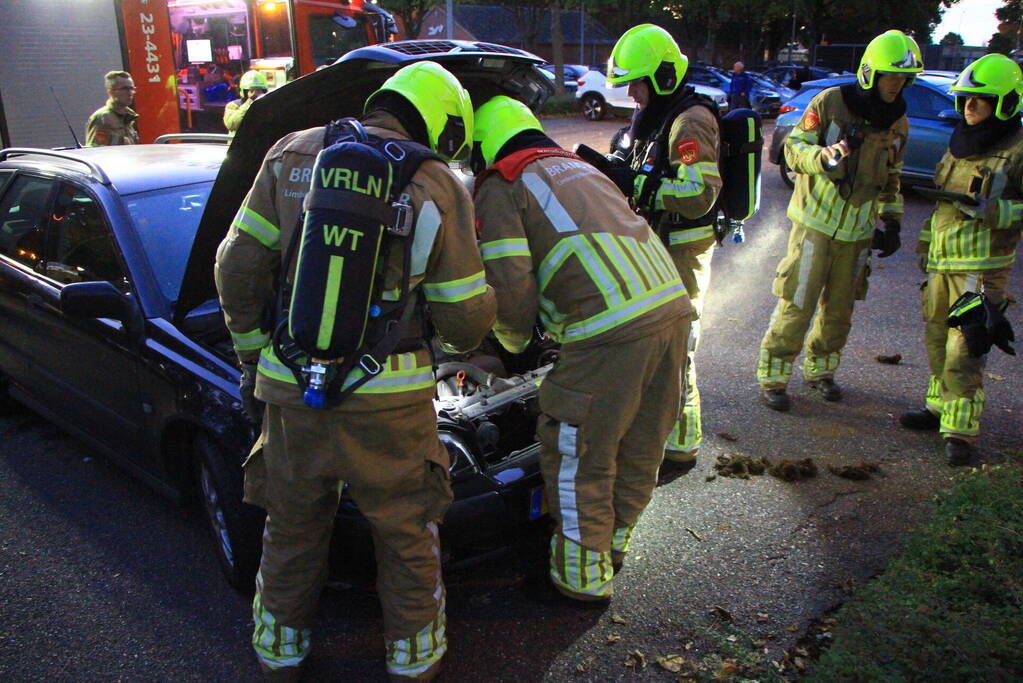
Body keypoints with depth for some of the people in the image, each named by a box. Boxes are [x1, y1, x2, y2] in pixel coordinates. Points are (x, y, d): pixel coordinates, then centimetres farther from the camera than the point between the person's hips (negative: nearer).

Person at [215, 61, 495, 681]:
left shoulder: (291, 154, 6)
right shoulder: (439, 186, -2)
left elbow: (239, 267, 3)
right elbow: (466, 317, -1)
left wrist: (253, 356, 15)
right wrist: (459, 339, 23)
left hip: (292, 386, 3)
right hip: (386, 395, -2)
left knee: (294, 524, 23)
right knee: (406, 530, 19)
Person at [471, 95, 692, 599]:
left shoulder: (499, 188, 5)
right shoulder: (579, 167, 30)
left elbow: (509, 287, -5)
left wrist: (515, 340, 16)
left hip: (611, 330, -8)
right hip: (672, 305, 9)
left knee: (576, 454, 10)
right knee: (641, 444, 23)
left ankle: (584, 573, 25)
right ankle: (615, 539, 44)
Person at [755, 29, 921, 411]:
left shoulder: (898, 122, 8)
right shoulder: (830, 102, -9)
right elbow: (793, 146, -9)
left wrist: (892, 222, 13)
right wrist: (825, 156, -29)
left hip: (858, 230, 6)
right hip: (816, 222, -5)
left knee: (840, 308, 13)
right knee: (797, 305, -5)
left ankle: (819, 369, 32)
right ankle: (772, 378, 7)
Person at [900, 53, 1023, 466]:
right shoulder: (960, 142, 14)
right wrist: (925, 244, 25)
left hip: (982, 266, -7)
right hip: (943, 261, 7)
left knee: (963, 350, -9)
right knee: (937, 340, 15)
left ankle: (961, 430, -3)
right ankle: (940, 407, 29)